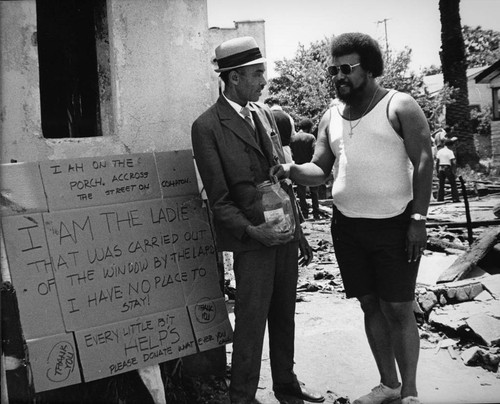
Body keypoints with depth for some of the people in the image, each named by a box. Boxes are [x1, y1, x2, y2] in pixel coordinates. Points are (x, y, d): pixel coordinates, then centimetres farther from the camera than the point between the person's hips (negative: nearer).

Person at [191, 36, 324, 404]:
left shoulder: (265, 113, 11)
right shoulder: (207, 127, -10)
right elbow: (219, 198, -10)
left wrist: (298, 230, 14)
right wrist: (251, 231, -22)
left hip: (285, 232, 7)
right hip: (252, 237, -6)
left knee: (284, 314, 17)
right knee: (251, 320, 0)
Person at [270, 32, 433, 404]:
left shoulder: (399, 107, -4)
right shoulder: (331, 117, 11)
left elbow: (424, 162, -9)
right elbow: (320, 170, 10)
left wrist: (419, 219, -15)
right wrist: (291, 170, -12)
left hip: (394, 224, -5)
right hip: (347, 224, 5)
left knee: (399, 309, -1)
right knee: (370, 305, 12)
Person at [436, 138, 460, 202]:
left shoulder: (439, 151, 8)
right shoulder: (450, 152, -6)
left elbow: (437, 162, 6)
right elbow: (454, 162, -14)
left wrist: (437, 171, 9)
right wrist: (454, 171, -9)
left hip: (440, 168, 5)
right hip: (448, 168, -4)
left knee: (441, 185, 8)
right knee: (453, 184, 2)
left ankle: (440, 199, 3)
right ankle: (455, 198, -3)